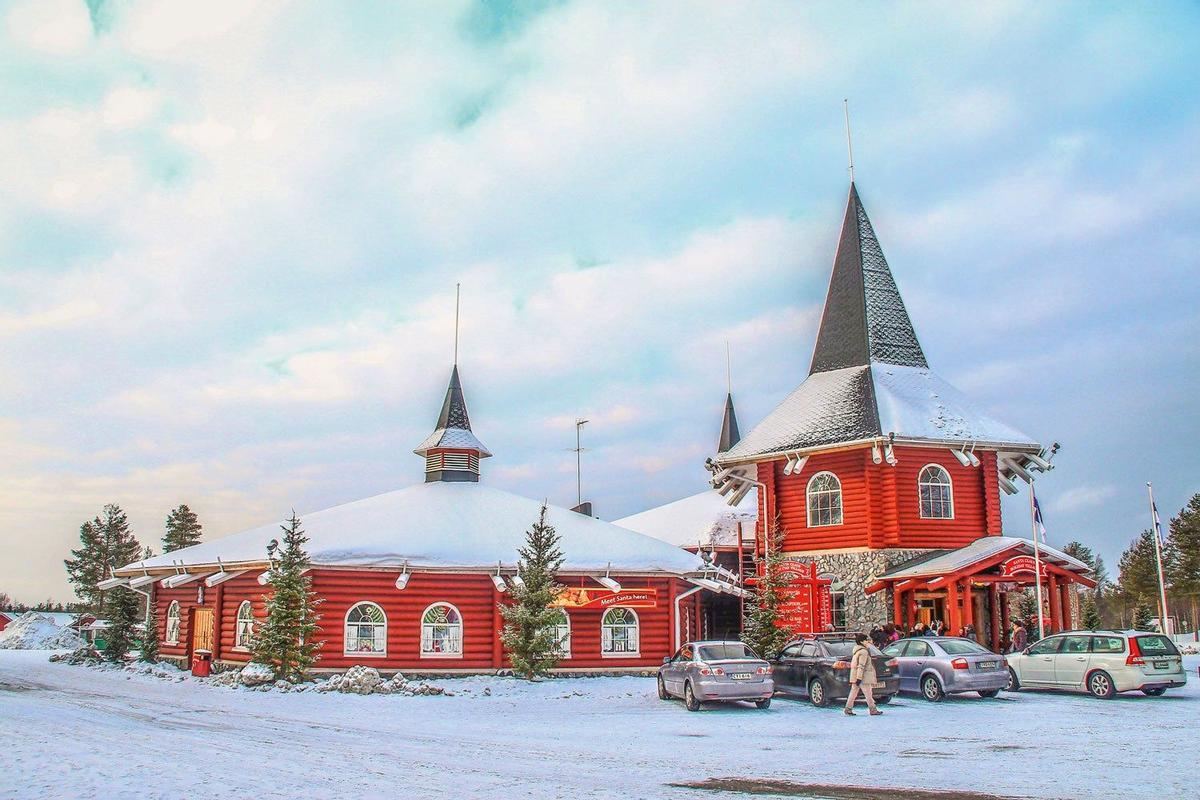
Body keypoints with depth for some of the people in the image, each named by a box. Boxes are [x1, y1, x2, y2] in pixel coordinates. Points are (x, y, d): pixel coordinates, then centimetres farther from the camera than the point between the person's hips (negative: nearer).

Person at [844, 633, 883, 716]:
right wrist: (859, 678, -24)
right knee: (868, 694, 0)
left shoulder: (856, 650, 13)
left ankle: (848, 709, 7)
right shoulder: (864, 652, -16)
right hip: (863, 677, -9)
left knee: (853, 693, 9)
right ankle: (873, 710, 7)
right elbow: (861, 666, -21)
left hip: (855, 676, 9)